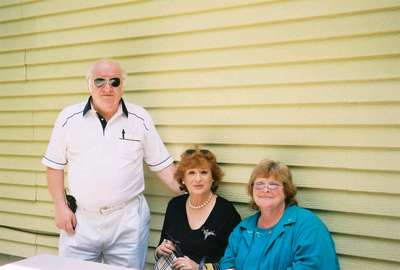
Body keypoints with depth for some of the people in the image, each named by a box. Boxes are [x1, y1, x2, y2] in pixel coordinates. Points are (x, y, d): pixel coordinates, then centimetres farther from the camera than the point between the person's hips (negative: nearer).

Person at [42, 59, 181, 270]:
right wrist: (60, 206, -1)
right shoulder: (69, 118, 1)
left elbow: (162, 165, 4)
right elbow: (55, 165, 7)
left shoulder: (140, 119, 0)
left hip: (128, 220, 0)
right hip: (80, 219, 1)